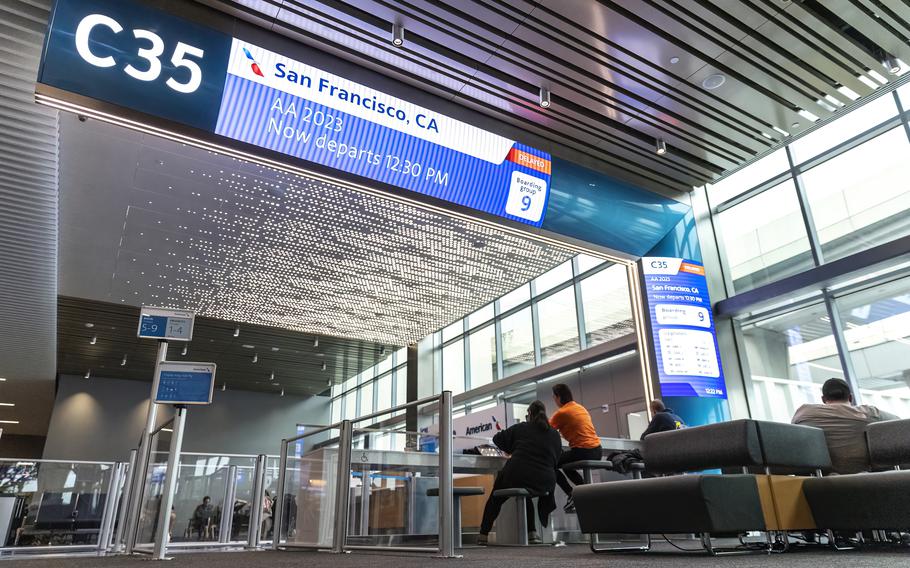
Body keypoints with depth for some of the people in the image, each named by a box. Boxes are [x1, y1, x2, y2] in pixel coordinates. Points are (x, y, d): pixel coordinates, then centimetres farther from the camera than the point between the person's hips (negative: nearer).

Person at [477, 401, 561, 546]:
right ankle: (531, 533, 26)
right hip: (544, 483, 3)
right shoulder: (555, 435, 12)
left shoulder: (521, 428, 7)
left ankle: (483, 535, 29)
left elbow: (497, 439, 15)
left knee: (496, 499, 26)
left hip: (516, 476, -3)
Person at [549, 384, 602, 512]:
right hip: (597, 451, 8)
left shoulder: (561, 412, -9)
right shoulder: (580, 407, 15)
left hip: (583, 451, -8)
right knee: (566, 464, 30)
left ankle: (572, 495, -3)